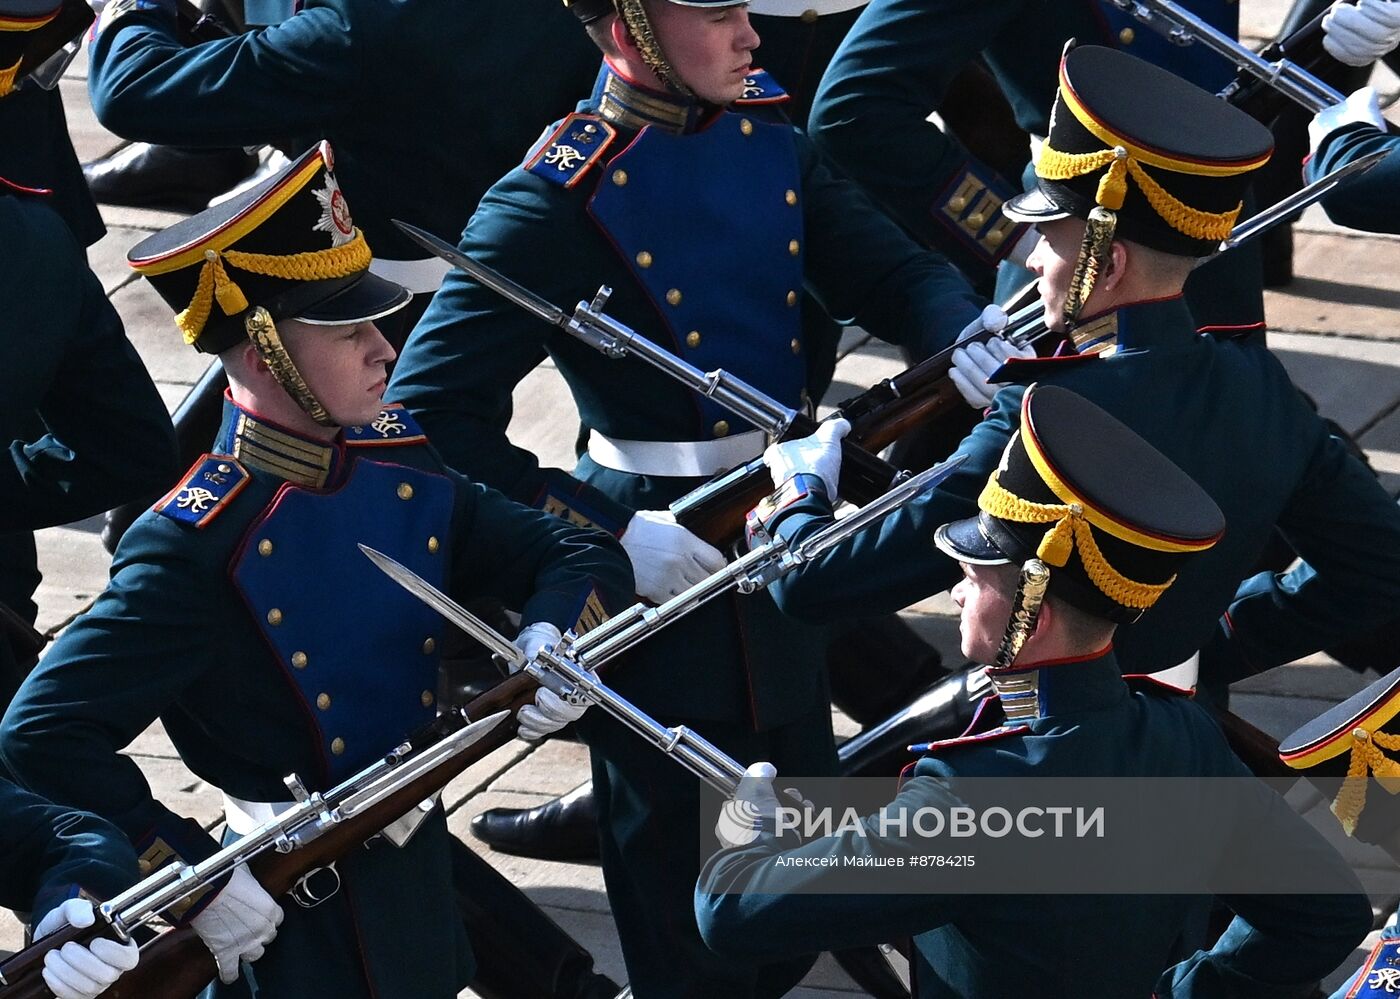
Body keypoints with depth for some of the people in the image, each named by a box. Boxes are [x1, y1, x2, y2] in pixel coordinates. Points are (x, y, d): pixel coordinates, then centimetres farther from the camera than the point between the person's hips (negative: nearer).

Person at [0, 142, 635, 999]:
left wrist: (554, 638, -16)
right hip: (293, 920, -7)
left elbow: (584, 557, 7)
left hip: (420, 885, 7)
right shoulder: (198, 546, -23)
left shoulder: (402, 462, -1)